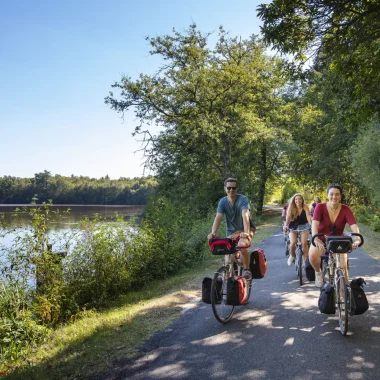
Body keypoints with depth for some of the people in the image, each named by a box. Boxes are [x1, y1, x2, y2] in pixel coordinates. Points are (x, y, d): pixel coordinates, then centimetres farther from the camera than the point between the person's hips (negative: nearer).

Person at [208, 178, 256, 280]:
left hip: (246, 230, -4)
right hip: (231, 232, 4)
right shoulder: (223, 201, -6)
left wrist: (246, 232, -47)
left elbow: (245, 216, -32)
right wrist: (213, 233, -34)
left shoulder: (243, 199, -17)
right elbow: (218, 217, -17)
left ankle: (247, 270, -10)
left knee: (242, 245, -32)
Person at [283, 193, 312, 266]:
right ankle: (292, 256, 11)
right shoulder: (291, 207, -14)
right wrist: (285, 225, -40)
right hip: (293, 227, 0)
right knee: (293, 242, -19)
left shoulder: (305, 207, -15)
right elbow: (288, 217, -23)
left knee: (304, 243, -20)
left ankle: (305, 260, -3)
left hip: (303, 226, 0)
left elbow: (308, 217, -24)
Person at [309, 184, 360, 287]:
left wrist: (357, 239, -46)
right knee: (313, 255, -30)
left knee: (343, 267, -13)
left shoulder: (345, 209, -12)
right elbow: (314, 223, -31)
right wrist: (315, 238, -50)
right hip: (321, 240, -1)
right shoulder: (320, 207, -16)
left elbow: (354, 225, -26)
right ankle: (318, 273, 1)